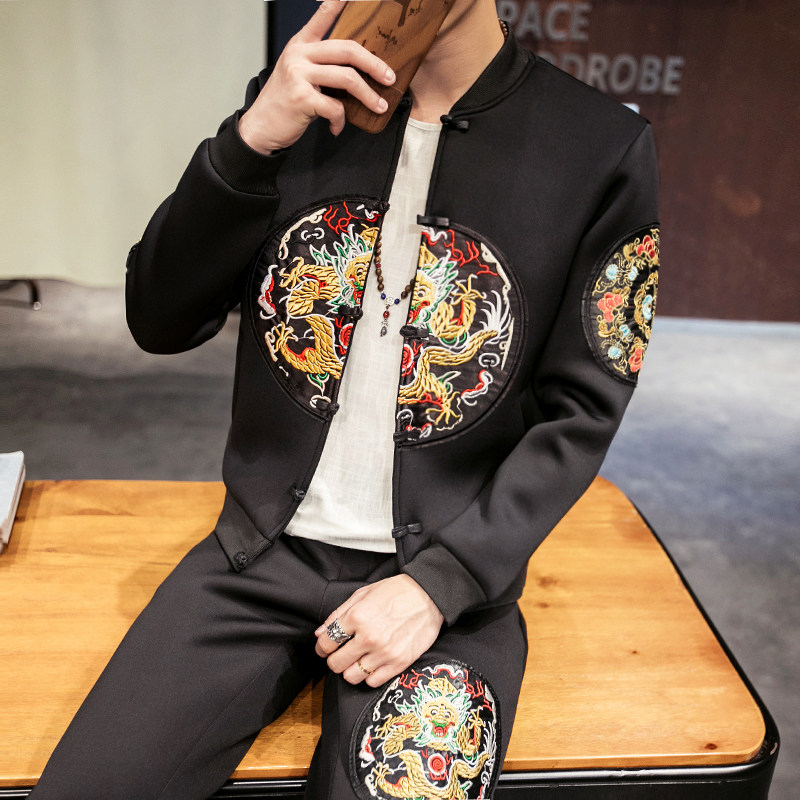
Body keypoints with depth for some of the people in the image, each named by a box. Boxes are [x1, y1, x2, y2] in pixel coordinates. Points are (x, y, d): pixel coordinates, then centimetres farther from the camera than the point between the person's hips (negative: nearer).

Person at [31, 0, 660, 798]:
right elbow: (160, 324, -1)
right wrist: (251, 142, -16)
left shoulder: (602, 147, -8)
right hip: (264, 550, 2)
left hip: (447, 571, -1)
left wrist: (438, 584, -14)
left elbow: (577, 415, -5)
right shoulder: (303, 98, 2)